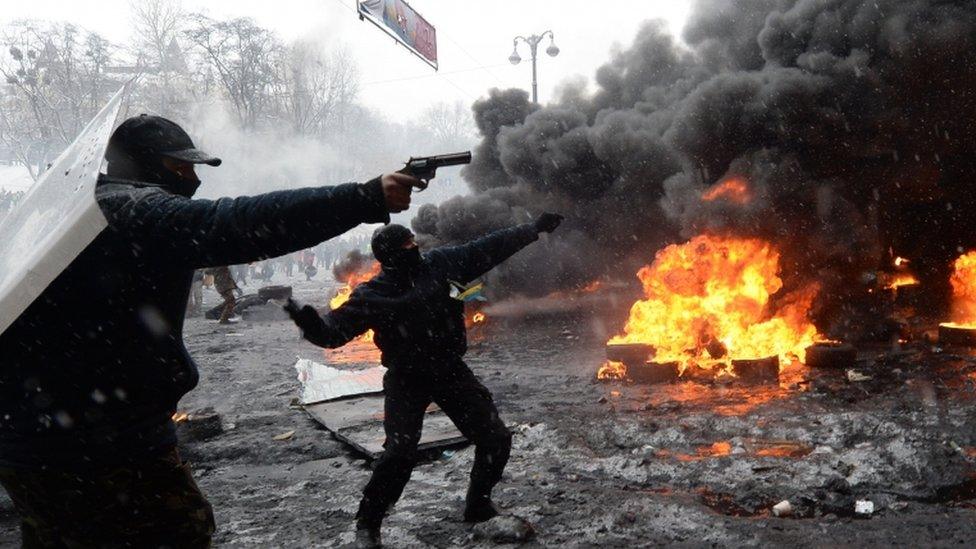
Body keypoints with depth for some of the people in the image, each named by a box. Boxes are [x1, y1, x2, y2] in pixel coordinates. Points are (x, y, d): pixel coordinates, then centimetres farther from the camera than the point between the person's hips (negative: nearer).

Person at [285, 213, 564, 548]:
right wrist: (311, 325, -42)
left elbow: (488, 249, 1)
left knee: (496, 438, 4)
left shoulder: (439, 264, -7)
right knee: (400, 451, -20)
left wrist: (535, 228, 4)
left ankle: (478, 507, 28)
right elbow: (333, 331, -19)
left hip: (451, 370, 4)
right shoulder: (371, 295, -15)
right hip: (407, 380, -4)